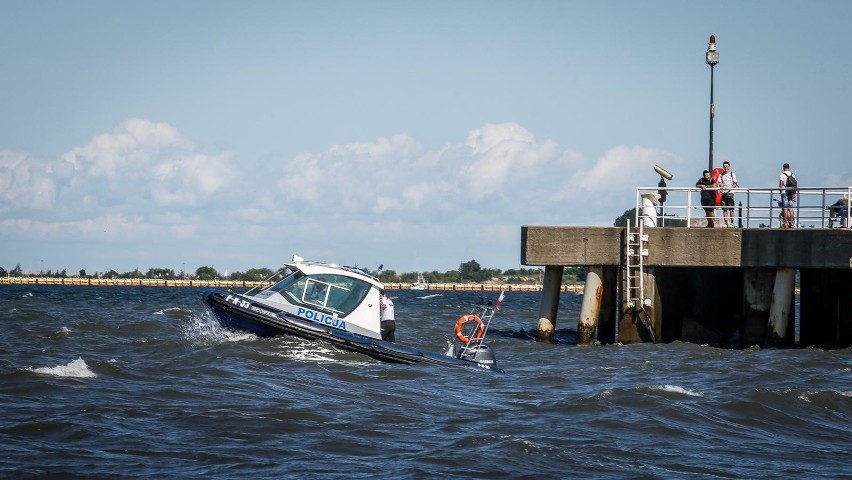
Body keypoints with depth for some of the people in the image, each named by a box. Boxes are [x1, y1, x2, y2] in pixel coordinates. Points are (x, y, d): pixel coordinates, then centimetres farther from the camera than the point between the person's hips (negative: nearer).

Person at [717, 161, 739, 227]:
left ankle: (732, 222, -7)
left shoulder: (732, 174, 8)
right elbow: (719, 183, 8)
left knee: (731, 209, -9)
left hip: (730, 193, -3)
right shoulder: (721, 175, 15)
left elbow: (735, 184, 1)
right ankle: (726, 223, 2)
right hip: (723, 193, 3)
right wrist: (721, 186, -16)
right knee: (724, 209, 0)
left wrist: (730, 187, -18)